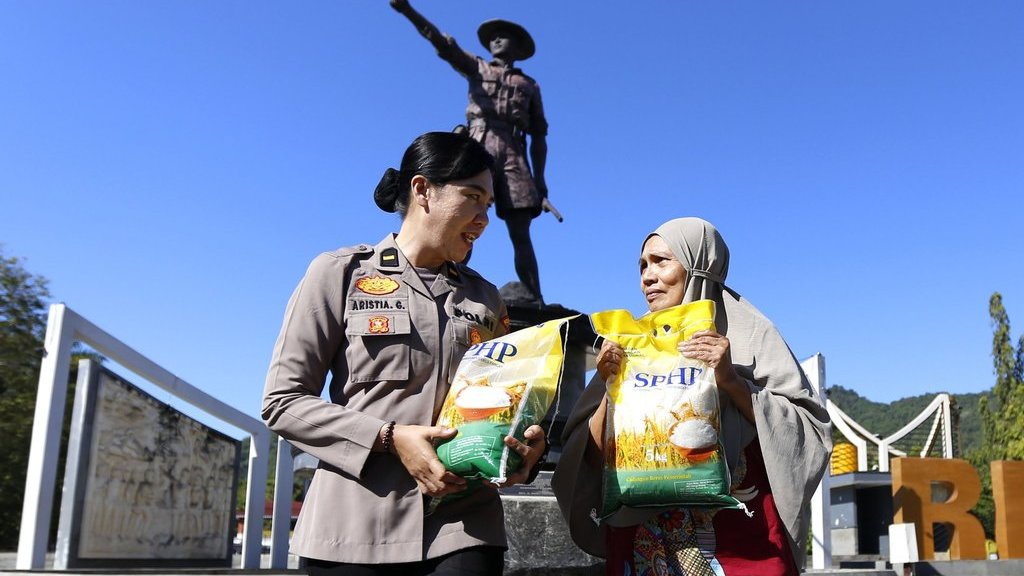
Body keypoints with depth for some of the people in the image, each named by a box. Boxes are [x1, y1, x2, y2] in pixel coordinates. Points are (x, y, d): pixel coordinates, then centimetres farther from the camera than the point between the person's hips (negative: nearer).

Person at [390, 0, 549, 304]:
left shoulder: (529, 85, 23)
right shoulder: (476, 68, 20)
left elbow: (538, 134, 19)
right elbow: (441, 42, 6)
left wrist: (539, 177, 8)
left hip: (513, 155, 1)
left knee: (520, 233, -5)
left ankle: (536, 302, -8)